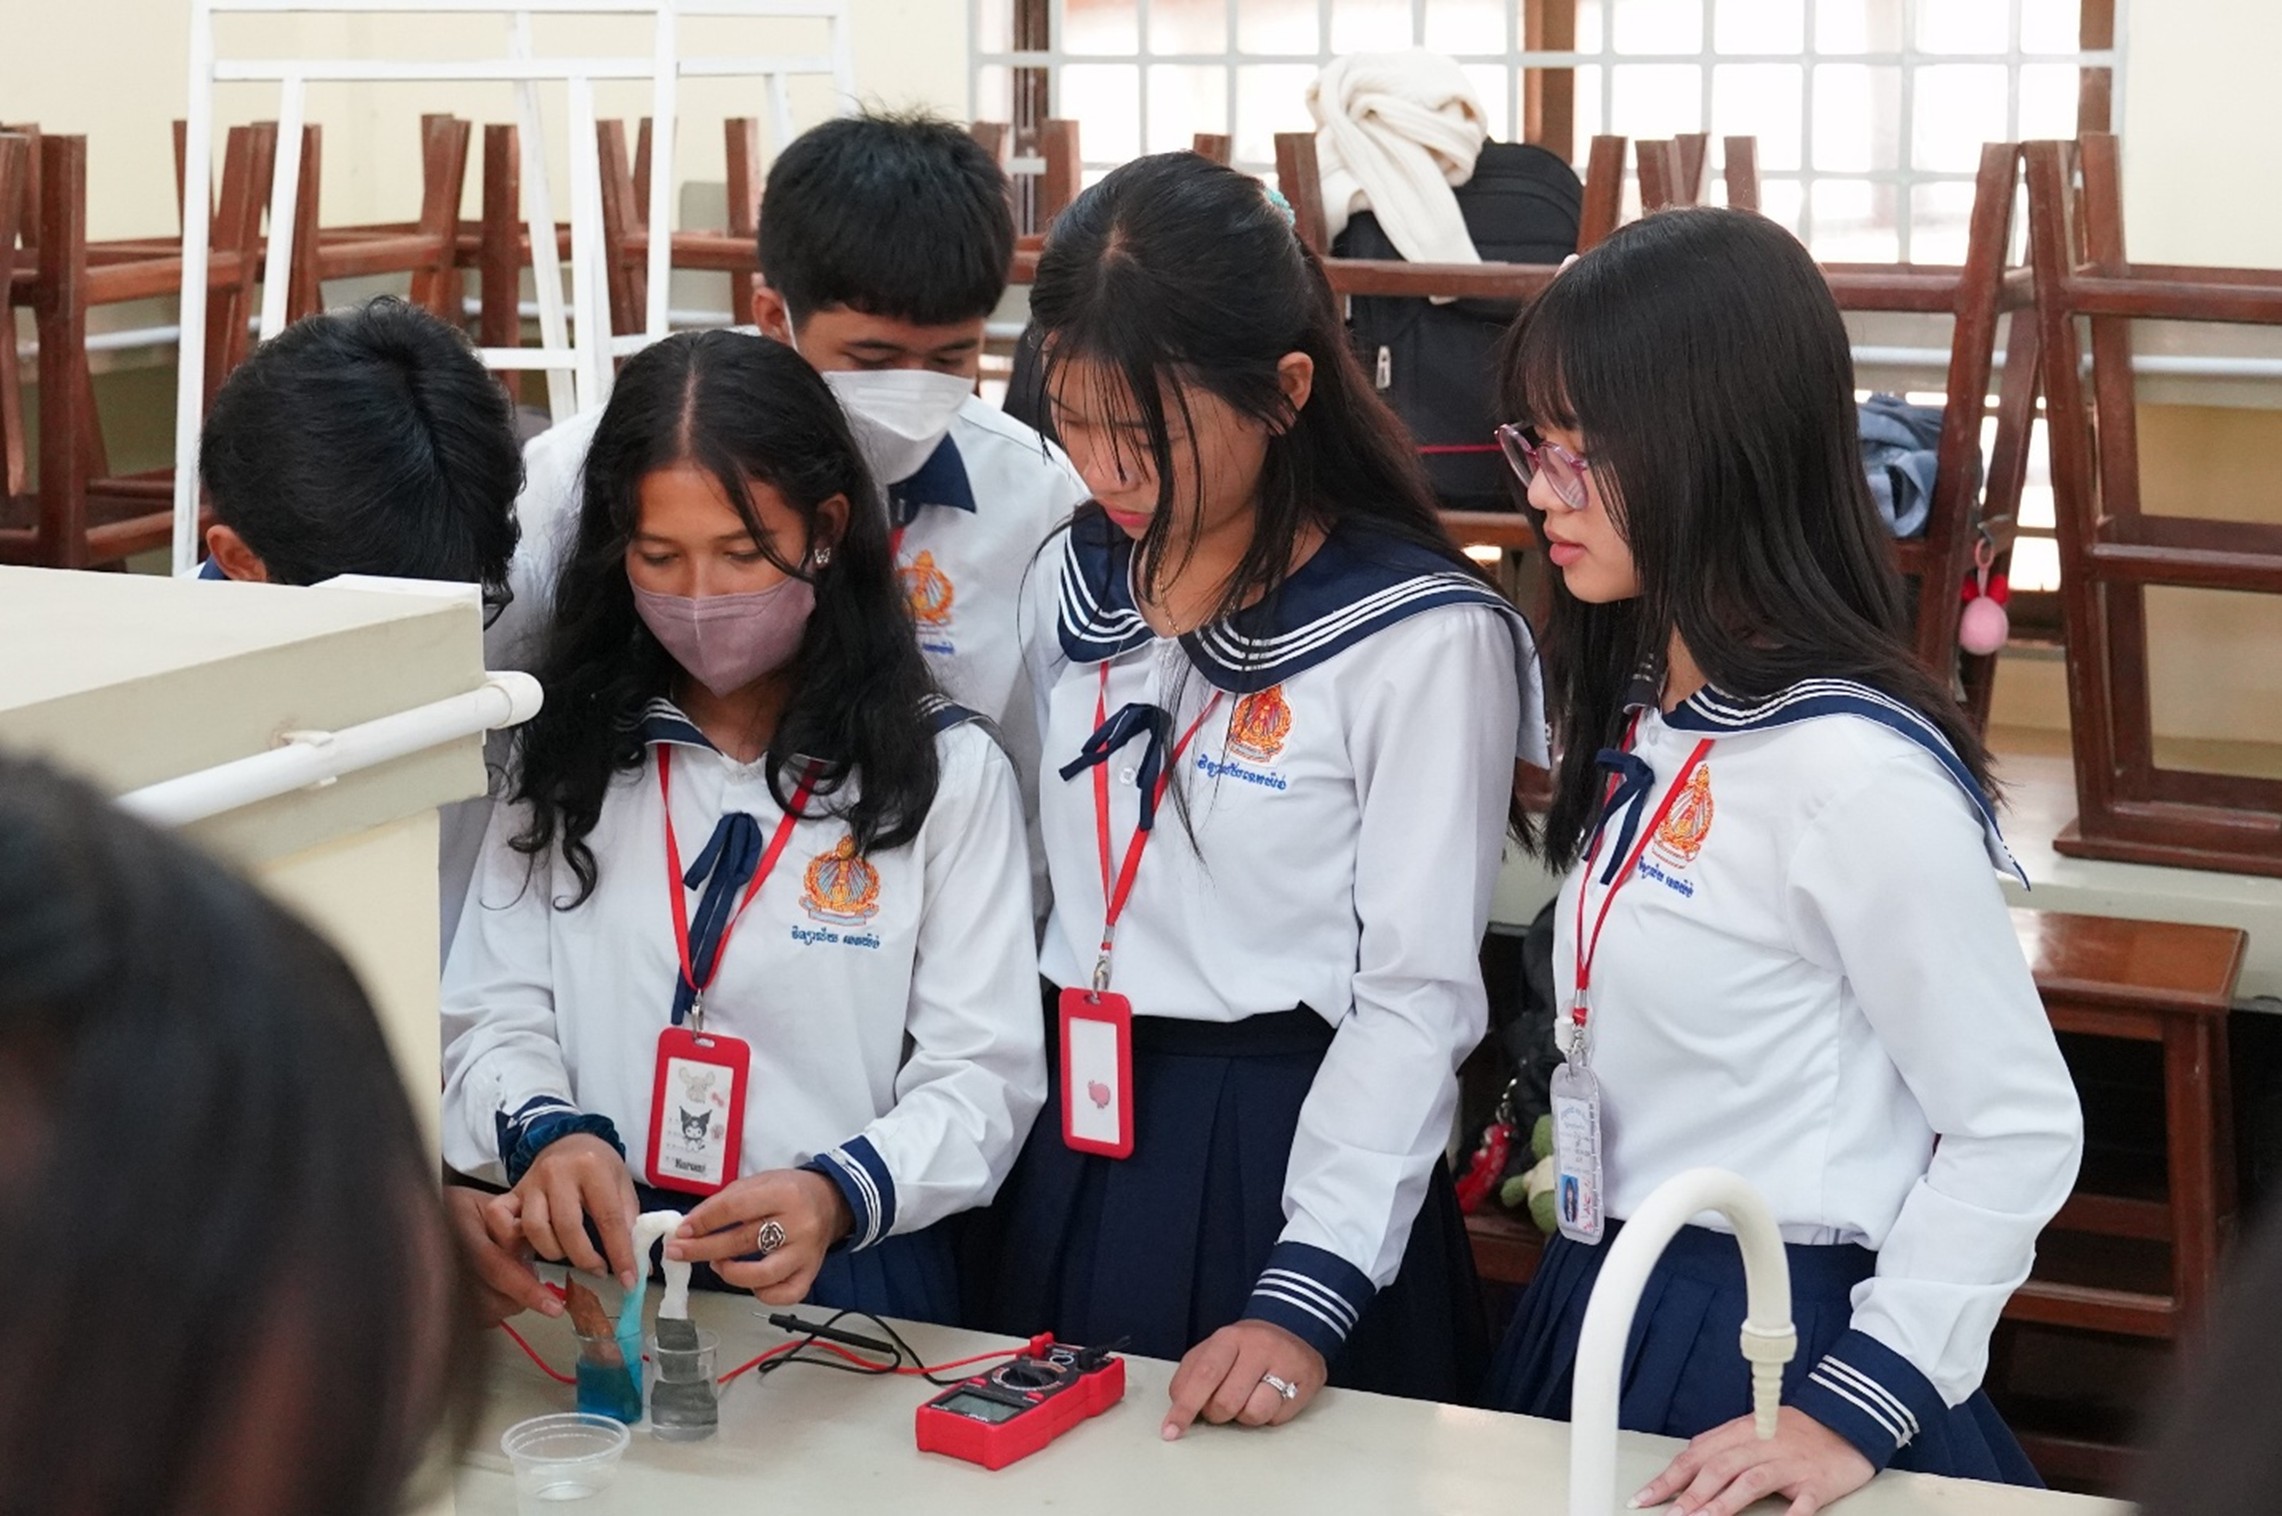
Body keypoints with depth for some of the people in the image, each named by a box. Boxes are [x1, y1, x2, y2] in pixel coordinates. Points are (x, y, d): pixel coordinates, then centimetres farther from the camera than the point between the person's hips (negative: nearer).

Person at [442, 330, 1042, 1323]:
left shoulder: (946, 770, 5)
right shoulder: (569, 756, 13)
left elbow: (981, 1075, 0)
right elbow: (490, 1020, 9)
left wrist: (837, 1195, -19)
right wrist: (548, 1133, -13)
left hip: (843, 1284, -2)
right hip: (591, 1272, 2)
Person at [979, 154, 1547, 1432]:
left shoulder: (1422, 638, -14)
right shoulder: (1074, 585, 5)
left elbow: (1417, 998, -15)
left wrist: (1308, 1297, -20)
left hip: (1291, 1155, -5)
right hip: (1076, 1151, 6)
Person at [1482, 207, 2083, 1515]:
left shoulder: (1853, 767, -20)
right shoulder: (1641, 716, 5)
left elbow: (2021, 1131, -17)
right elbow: (1629, 1054, 9)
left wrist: (1856, 1407, -19)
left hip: (1774, 1352, -8)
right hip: (1604, 1315, 8)